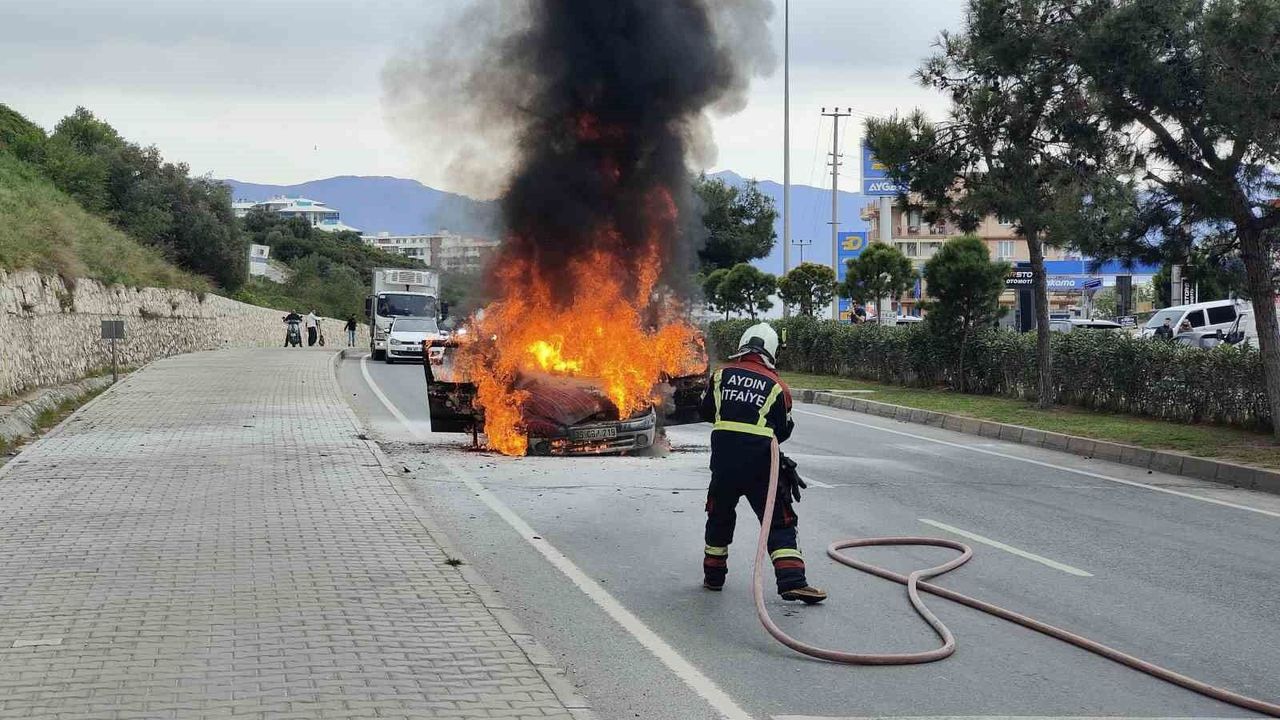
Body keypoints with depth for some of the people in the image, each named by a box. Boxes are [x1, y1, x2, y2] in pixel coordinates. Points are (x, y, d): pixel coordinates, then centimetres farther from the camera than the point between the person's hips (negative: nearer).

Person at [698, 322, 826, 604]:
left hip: (723, 460, 3)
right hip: (760, 464, -2)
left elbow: (706, 412, 17)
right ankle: (792, 581, -8)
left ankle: (713, 575, 31)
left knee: (719, 516, 22)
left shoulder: (722, 375, 6)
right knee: (780, 522, 3)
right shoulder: (776, 386, 0)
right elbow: (783, 432, 6)